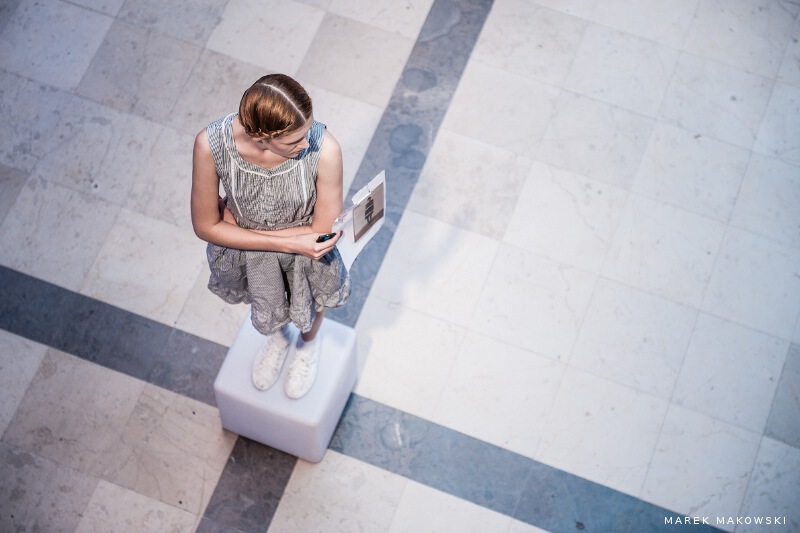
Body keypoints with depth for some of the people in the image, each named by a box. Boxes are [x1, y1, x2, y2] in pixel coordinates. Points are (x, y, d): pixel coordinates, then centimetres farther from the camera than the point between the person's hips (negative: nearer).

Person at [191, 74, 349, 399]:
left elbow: (324, 232, -26)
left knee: (308, 312, 32)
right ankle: (278, 336, 72)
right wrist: (290, 244, -27)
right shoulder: (211, 144, -36)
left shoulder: (324, 148, -39)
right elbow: (205, 226, -22)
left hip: (306, 251, -1)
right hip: (245, 250, 1)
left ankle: (308, 344, 70)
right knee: (265, 311, 34)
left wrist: (236, 220, -22)